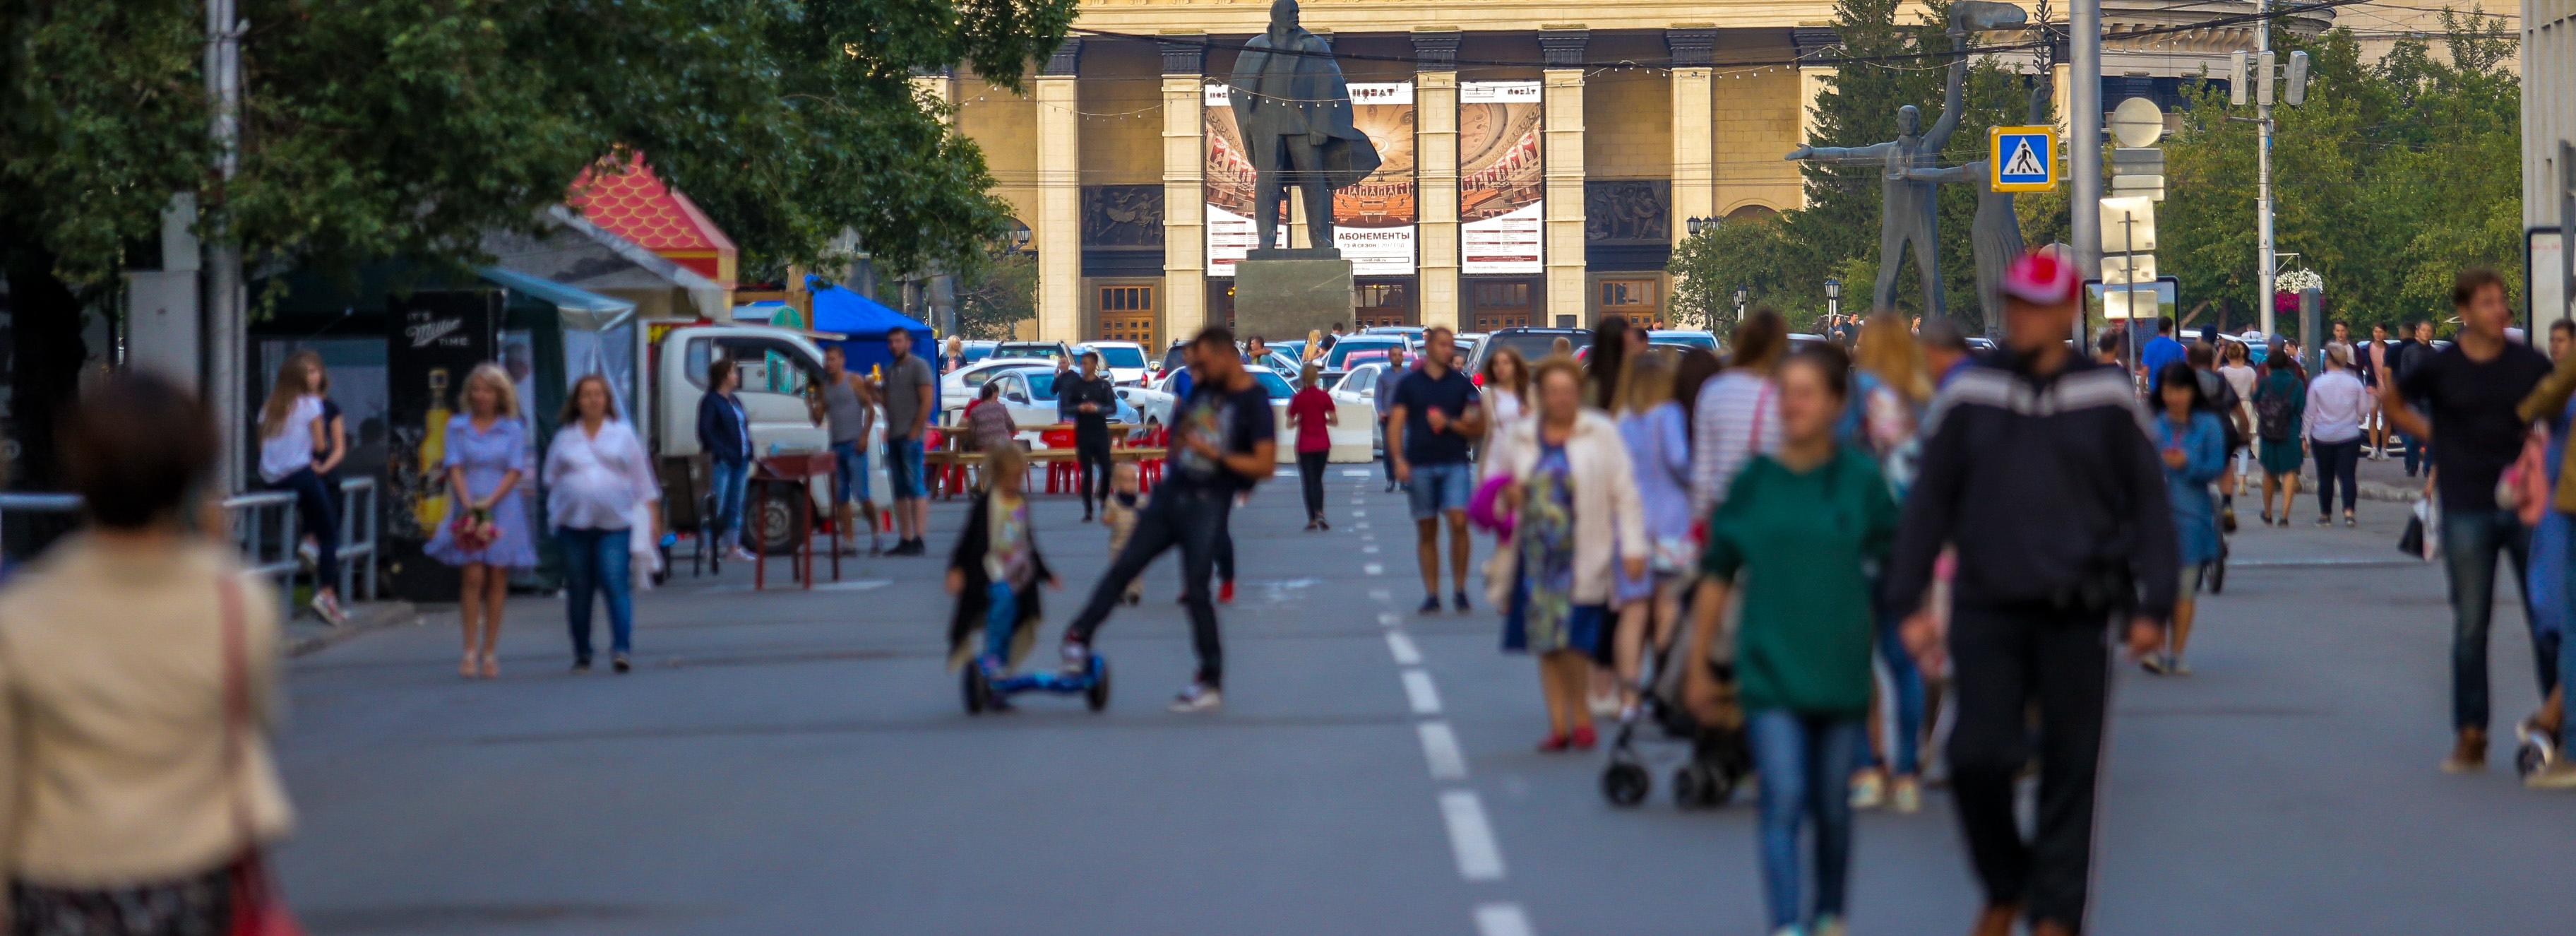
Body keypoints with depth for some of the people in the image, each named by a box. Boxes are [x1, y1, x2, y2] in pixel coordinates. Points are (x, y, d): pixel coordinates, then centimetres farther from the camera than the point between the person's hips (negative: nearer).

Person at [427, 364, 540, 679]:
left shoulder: (514, 428, 5)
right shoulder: (458, 426, 8)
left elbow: (515, 472, -2)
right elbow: (455, 467, 1)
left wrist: (489, 502, -14)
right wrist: (467, 503, -14)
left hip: (503, 509, 0)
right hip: (469, 509, 0)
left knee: (497, 580, 1)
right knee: (473, 577, -11)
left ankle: (490, 652, 6)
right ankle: (470, 651, -10)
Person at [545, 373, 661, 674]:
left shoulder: (623, 434, 9)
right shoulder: (565, 438, 11)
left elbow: (642, 477, 12)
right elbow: (551, 479, 18)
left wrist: (652, 512, 8)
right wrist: (554, 512, 10)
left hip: (615, 523, -2)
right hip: (574, 523, 2)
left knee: (616, 585, -14)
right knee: (578, 591, 4)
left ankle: (622, 649, -18)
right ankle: (582, 654, 12)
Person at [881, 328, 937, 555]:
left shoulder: (918, 366, -4)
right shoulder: (889, 371, 20)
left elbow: (927, 402, -10)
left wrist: (915, 431, -15)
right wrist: (873, 390, 0)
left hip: (910, 436, -8)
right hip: (893, 438, 8)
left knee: (915, 487, -11)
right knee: (899, 491, 8)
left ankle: (918, 540, -15)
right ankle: (904, 540, 10)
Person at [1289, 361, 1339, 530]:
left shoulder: (1297, 399, -9)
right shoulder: (1324, 397, -5)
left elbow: (1290, 424, -8)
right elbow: (1335, 421, -3)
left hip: (1305, 446, -2)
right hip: (1323, 444, 2)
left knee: (1308, 482, 4)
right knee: (1318, 480, 16)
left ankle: (1313, 519, -1)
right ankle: (1320, 513, -2)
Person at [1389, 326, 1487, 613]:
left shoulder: (1462, 384, 8)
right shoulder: (1410, 383, 7)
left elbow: (1478, 429, 7)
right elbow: (1396, 424, 2)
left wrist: (1449, 423, -9)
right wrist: (1399, 460, -11)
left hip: (1455, 463, -1)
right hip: (1420, 465, 1)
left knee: (1458, 521, -16)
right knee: (1426, 531, 4)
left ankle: (1460, 589, -6)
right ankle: (1432, 594, 10)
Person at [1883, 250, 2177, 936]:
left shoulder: (2108, 399, 3)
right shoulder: (1968, 397, 5)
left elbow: (2148, 504, 8)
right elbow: (1928, 502, 9)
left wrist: (2153, 604, 2)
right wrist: (1907, 602, 5)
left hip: (2076, 615, 0)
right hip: (1987, 610, 0)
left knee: (2070, 769, 3)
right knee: (1978, 758, -10)